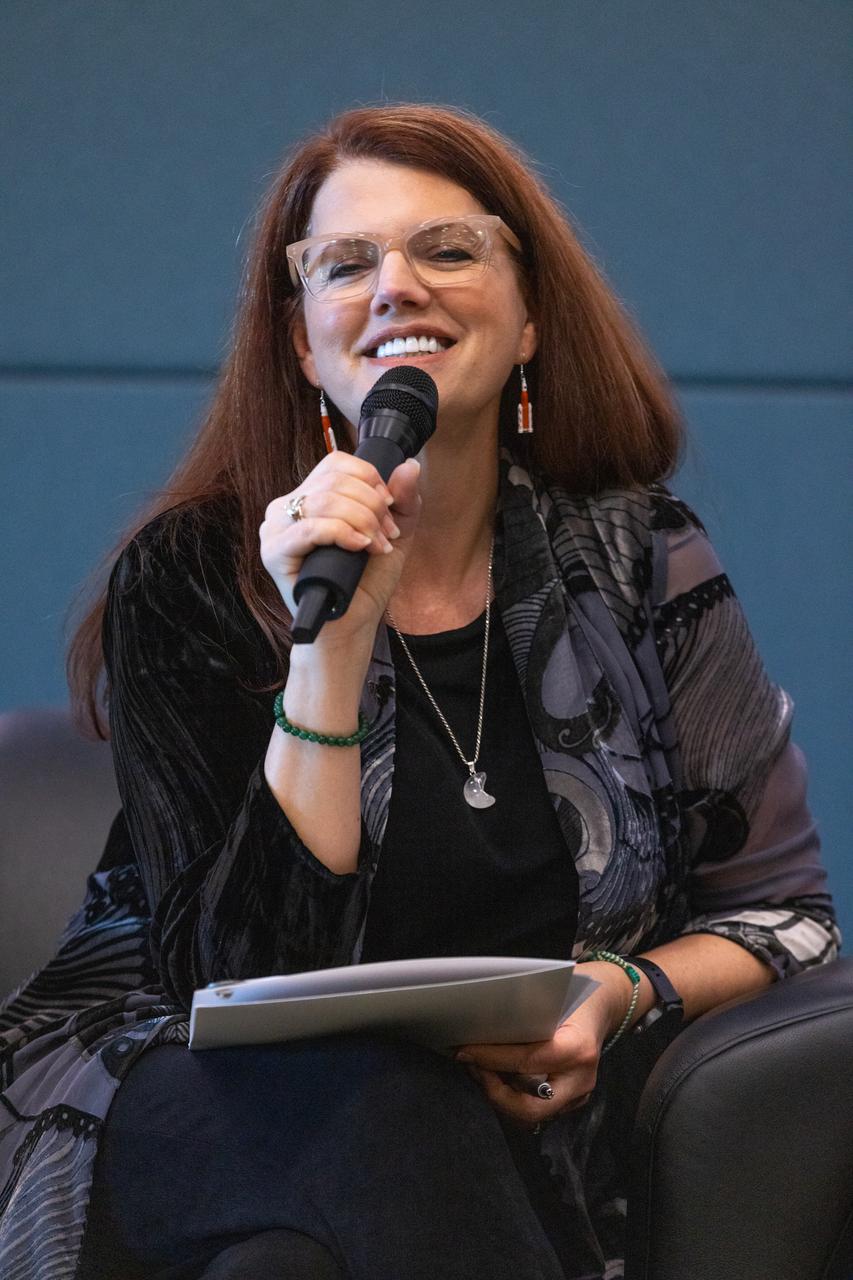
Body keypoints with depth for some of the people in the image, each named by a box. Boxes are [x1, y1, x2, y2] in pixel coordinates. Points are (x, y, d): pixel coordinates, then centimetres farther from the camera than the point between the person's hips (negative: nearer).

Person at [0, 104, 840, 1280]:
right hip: (198, 1106, 0)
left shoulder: (640, 564, 2)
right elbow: (246, 972, -13)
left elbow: (781, 909, 8)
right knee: (374, 1107, -37)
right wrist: (333, 646, -22)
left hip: (521, 1107, 1)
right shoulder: (188, 579, -4)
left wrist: (621, 995, -14)